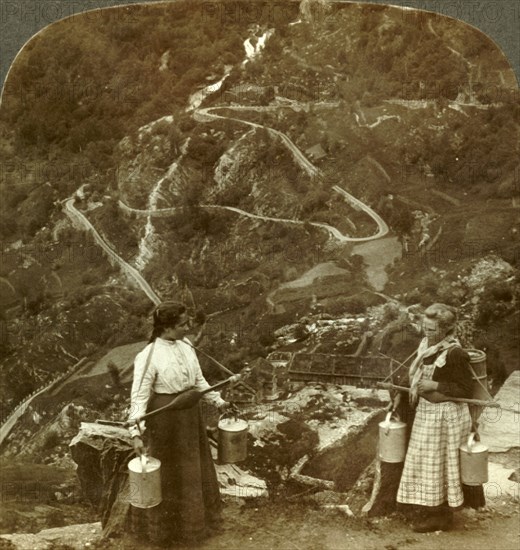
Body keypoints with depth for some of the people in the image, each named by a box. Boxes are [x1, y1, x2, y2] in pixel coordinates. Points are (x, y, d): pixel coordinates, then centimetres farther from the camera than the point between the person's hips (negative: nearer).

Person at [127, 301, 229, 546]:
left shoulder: (185, 346, -2)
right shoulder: (148, 357, -22)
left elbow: (198, 379, 11)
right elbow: (139, 396, -20)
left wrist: (217, 400, 14)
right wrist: (136, 433, -26)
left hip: (190, 413, 7)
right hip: (166, 417, -7)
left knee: (192, 466, 22)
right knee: (169, 472, 10)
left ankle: (193, 517, 46)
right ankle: (164, 525, 33)